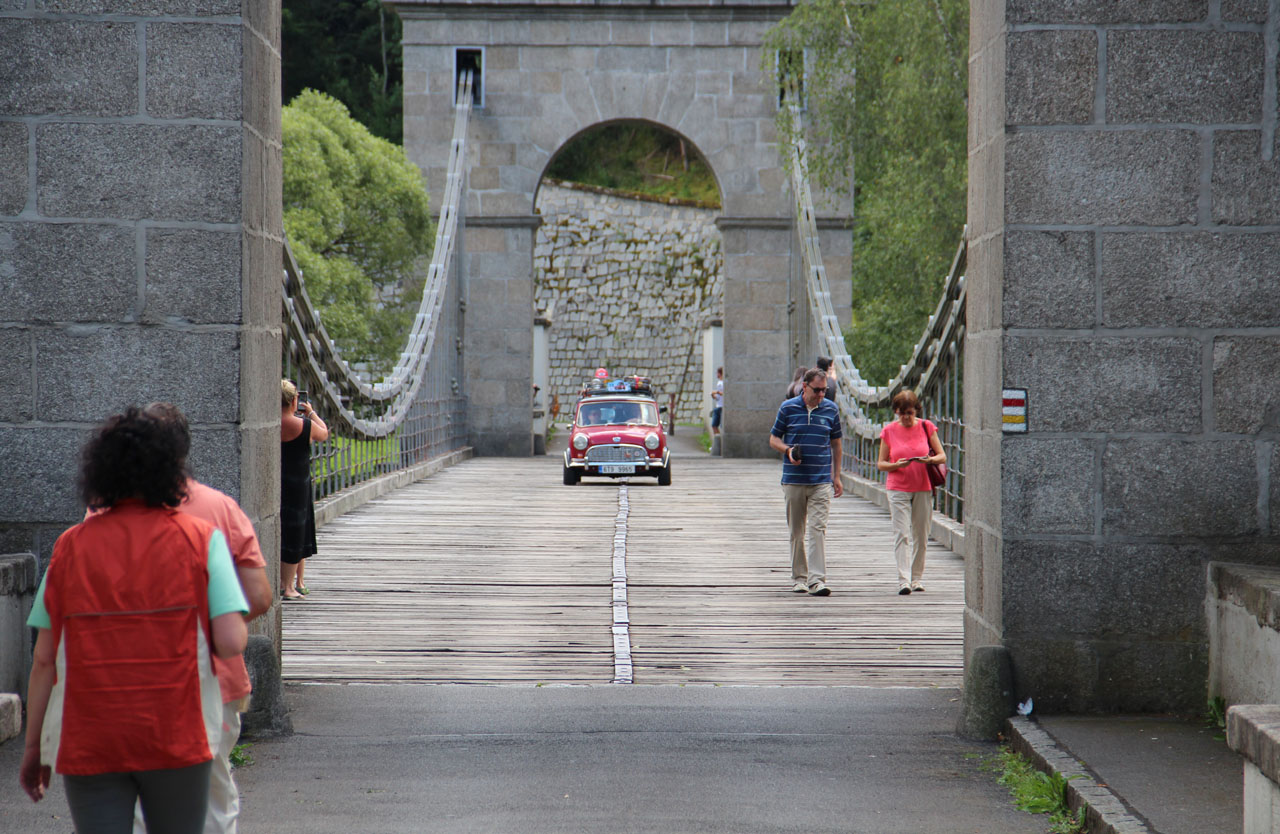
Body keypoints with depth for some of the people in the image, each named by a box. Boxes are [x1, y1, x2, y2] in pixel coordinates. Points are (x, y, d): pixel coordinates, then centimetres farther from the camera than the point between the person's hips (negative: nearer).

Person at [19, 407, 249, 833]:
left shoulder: (71, 546, 1)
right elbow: (231, 643, -12)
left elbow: (45, 659, 1)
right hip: (177, 736, 0)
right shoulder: (201, 539, -2)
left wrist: (33, 745, 10)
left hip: (87, 745, 1)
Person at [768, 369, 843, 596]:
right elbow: (773, 439, 8)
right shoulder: (788, 408, 1)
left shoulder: (831, 409, 6)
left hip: (822, 481, 0)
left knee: (818, 529, -11)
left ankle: (816, 579, -15)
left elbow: (836, 443, 15)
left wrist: (837, 477, 12)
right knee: (796, 531, 7)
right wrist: (788, 450, -13)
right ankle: (798, 577, 18)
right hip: (793, 479, 0)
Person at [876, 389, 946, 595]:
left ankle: (916, 578, 18)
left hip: (923, 488, 1)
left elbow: (942, 456, 5)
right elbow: (881, 463, 5)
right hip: (898, 488, -1)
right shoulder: (889, 431, 2)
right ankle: (903, 580, -16)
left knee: (920, 535, 7)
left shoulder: (926, 427, 2)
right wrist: (896, 465, -16)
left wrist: (930, 460, -17)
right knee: (902, 534, -11)